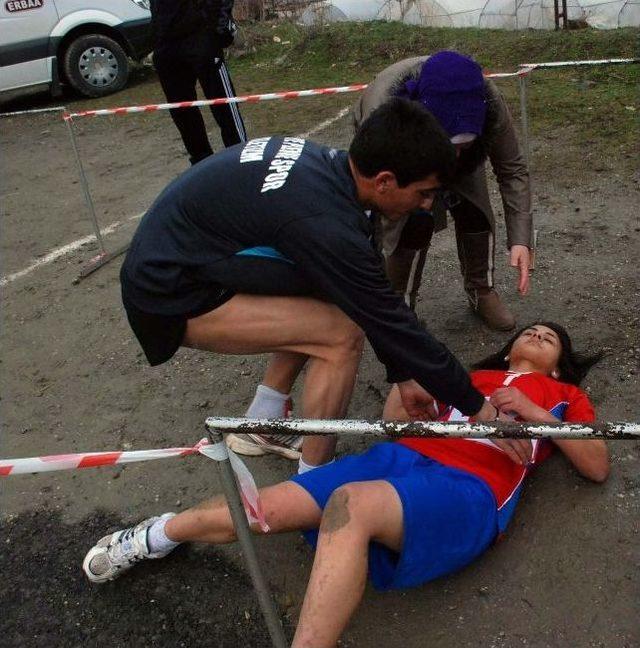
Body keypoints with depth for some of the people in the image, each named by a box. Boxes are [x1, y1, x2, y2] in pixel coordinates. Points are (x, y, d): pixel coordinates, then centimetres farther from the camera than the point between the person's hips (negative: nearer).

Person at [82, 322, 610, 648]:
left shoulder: (564, 395, 26)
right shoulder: (475, 377, 31)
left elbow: (598, 466, 12)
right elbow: (397, 414, 25)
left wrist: (533, 414, 2)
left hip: (470, 488, -4)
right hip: (404, 457, 4)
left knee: (351, 505, -38)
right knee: (269, 509, -9)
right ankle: (159, 535, 14)